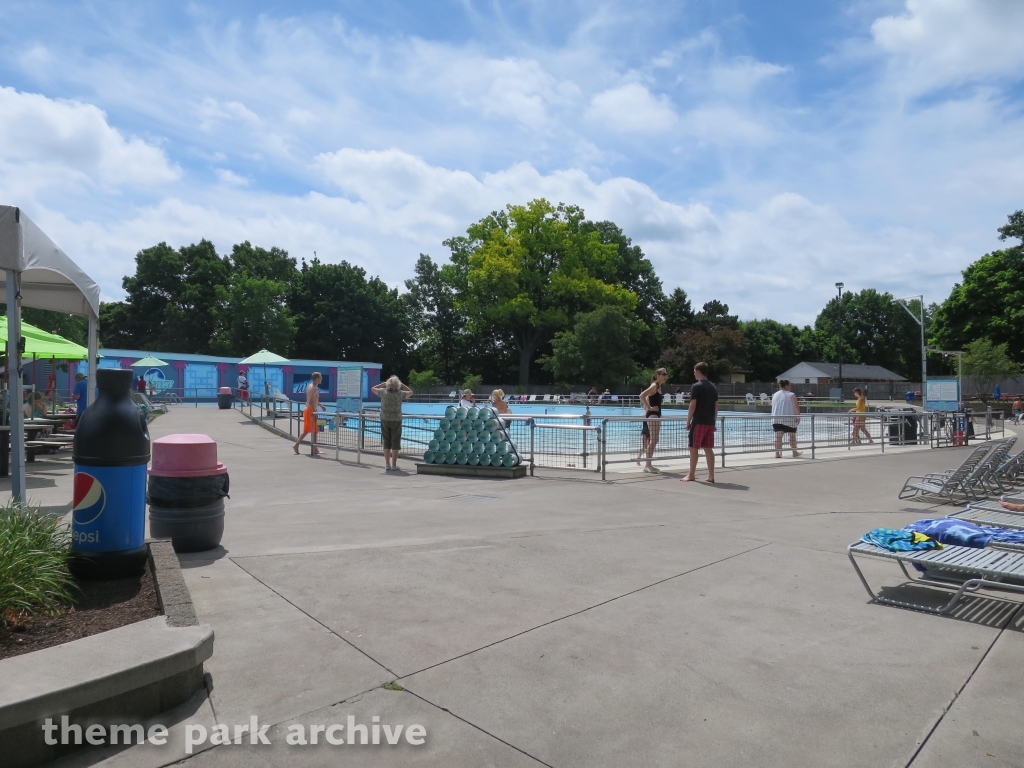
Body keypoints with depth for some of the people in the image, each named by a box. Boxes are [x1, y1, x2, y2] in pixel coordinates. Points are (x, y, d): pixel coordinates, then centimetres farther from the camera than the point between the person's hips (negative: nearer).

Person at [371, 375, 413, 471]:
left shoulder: (383, 392, -6)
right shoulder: (400, 394, -9)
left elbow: (373, 389, 13)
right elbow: (410, 392, 11)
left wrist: (383, 383, 14)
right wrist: (402, 385, 10)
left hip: (385, 420, 2)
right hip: (396, 421, -2)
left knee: (386, 443, 10)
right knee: (395, 443, 4)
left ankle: (387, 465, 12)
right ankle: (394, 465, 5)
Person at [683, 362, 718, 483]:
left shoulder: (696, 387, -9)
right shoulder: (713, 387, 11)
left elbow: (692, 406, -12)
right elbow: (716, 406, 13)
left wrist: (688, 422, -5)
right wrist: (714, 422, 18)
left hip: (698, 422, -6)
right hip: (710, 422, 6)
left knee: (693, 448, 2)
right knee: (709, 449, 8)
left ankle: (691, 475, 6)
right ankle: (711, 476, 6)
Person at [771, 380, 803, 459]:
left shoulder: (775, 395, 10)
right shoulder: (791, 395, -7)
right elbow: (796, 407, -12)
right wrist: (798, 417, -5)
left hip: (776, 419, 4)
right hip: (789, 419, -4)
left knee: (778, 436, -1)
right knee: (792, 436, 11)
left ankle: (777, 453, -7)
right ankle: (795, 452, 23)